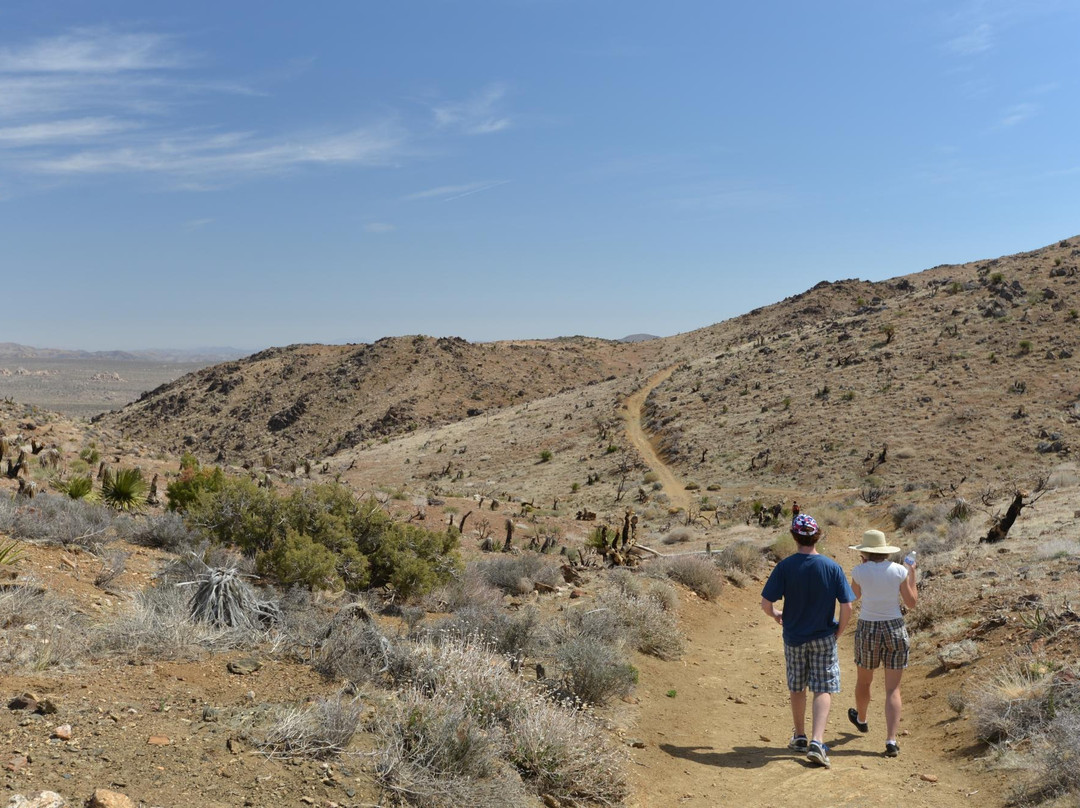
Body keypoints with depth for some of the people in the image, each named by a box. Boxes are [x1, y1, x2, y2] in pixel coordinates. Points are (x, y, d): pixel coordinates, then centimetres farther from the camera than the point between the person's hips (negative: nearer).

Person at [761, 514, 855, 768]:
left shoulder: (785, 566, -12)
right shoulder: (832, 567, -11)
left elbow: (766, 604, -12)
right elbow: (847, 607, -11)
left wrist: (776, 615, 10)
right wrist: (838, 633, 4)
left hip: (794, 637, 1)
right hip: (823, 637, -1)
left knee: (797, 688, 18)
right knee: (823, 690, 4)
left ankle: (799, 737, 31)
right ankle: (816, 742, -10)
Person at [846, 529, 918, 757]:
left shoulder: (860, 571, -8)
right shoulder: (899, 570, -6)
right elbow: (911, 603, 1)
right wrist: (912, 574, 12)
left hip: (868, 631, 0)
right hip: (895, 630, 1)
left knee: (863, 680, 24)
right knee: (893, 689, 4)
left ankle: (861, 720, 48)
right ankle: (891, 741, -8)